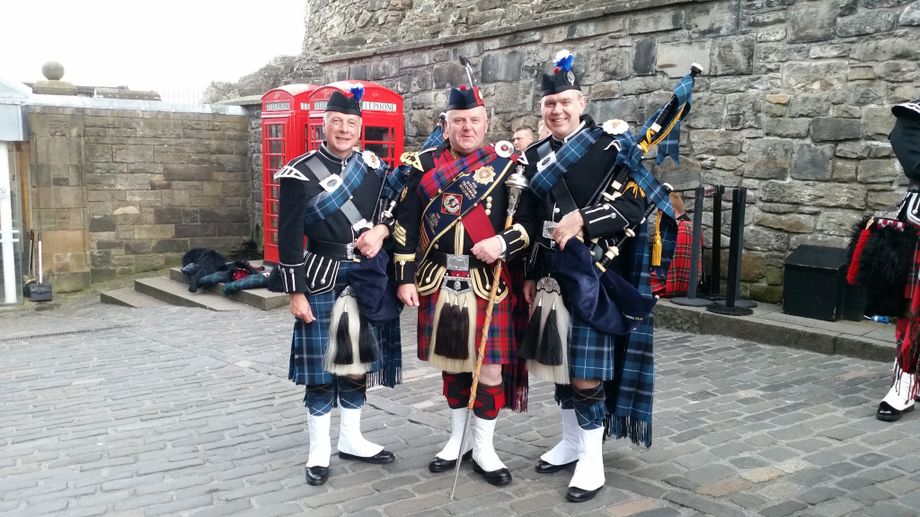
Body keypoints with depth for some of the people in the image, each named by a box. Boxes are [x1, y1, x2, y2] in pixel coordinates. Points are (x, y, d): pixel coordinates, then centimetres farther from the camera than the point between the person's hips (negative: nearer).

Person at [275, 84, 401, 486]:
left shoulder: (375, 167, 5)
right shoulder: (299, 173, -8)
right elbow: (289, 238, -9)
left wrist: (381, 230, -10)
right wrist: (296, 292, -11)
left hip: (368, 279, 4)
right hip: (322, 281, -4)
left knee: (358, 360, 13)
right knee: (322, 365, 2)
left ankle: (351, 439, 28)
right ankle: (319, 451, 16)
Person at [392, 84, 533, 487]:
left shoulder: (507, 164, 0)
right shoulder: (424, 165, 5)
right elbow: (406, 225, 5)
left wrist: (504, 242, -19)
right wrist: (406, 278, 0)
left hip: (488, 283, -2)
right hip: (438, 282, 2)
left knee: (489, 365, 1)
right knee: (451, 362, 13)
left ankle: (484, 447, 18)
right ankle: (459, 439, 30)